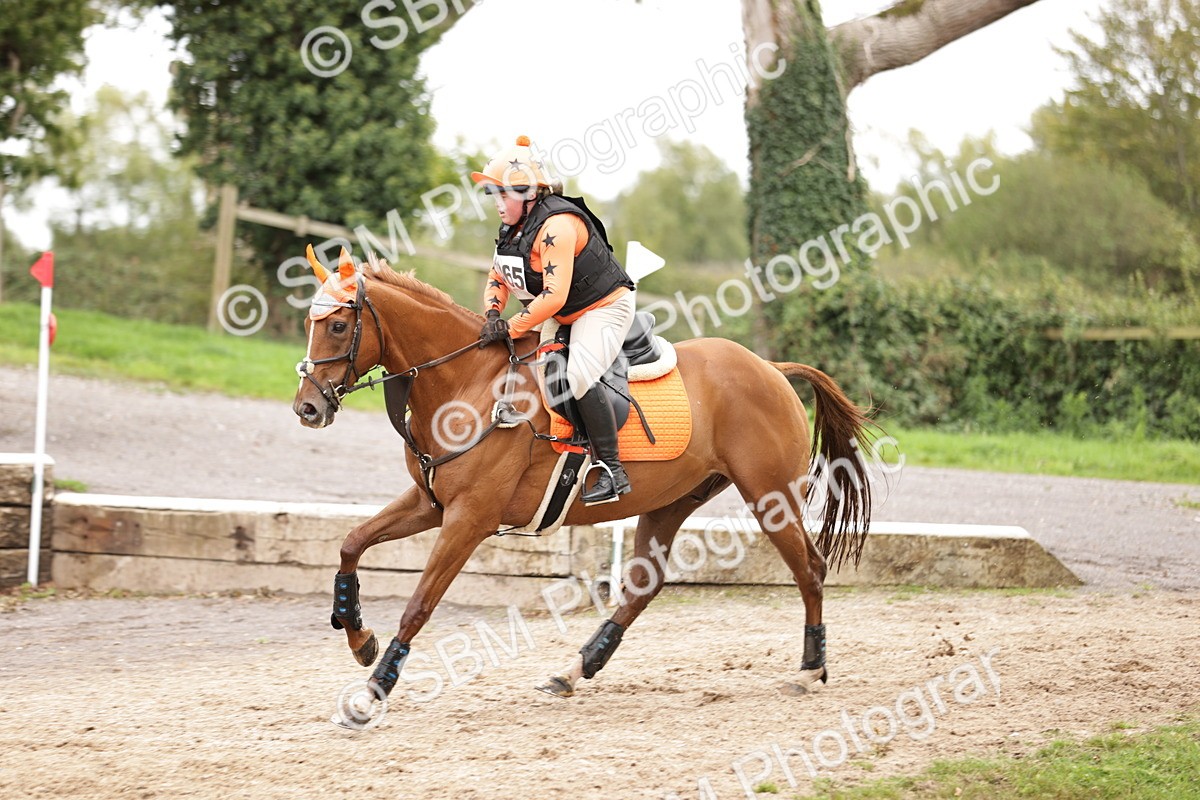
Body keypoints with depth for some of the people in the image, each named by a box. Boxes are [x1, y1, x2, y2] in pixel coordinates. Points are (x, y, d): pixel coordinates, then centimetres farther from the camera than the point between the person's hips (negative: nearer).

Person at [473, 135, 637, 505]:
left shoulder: (556, 225, -27)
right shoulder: (515, 227, 5)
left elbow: (554, 297, -33)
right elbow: (498, 277, 11)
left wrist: (510, 328, -28)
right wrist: (492, 314, -10)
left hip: (605, 307, -11)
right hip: (566, 318, 11)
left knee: (579, 375, -29)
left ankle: (612, 470, -26)